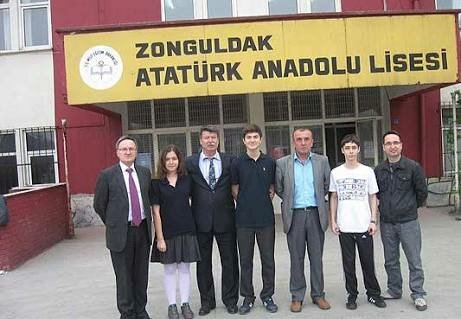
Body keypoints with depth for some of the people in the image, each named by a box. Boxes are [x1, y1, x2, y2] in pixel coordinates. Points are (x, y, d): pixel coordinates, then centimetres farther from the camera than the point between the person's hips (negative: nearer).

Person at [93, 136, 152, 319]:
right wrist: (113, 224, 5)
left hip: (143, 230, 4)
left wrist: (146, 221, 12)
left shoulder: (145, 173, 6)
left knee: (141, 274, 13)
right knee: (124, 276, 6)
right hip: (120, 232, -3)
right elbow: (99, 205, 1)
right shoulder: (107, 175, -6)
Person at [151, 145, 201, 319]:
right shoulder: (157, 183, -5)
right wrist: (159, 238, -10)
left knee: (185, 268, 10)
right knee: (169, 269, 9)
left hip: (186, 230, 2)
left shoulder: (187, 179, 2)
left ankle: (185, 304, 23)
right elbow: (156, 212, -6)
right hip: (167, 231, -2)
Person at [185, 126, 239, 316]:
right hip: (201, 220, 0)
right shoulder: (190, 163, 2)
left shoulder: (230, 161, 2)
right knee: (203, 263, 11)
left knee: (230, 261, 9)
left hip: (225, 219, 0)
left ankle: (230, 299, 26)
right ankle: (207, 301, 27)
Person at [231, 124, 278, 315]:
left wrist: (270, 195, -1)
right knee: (245, 260, 9)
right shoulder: (237, 163, 1)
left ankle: (267, 296, 24)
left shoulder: (270, 162, 4)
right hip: (244, 219, 0)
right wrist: (246, 204, 2)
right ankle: (247, 297, 23)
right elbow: (235, 191, 8)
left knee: (268, 259, 8)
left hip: (266, 218, 1)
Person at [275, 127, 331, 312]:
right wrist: (290, 201, 9)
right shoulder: (282, 163, 0)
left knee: (317, 257, 9)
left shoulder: (322, 161, 4)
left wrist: (316, 200, 11)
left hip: (316, 214, 1)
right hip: (295, 215, -1)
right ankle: (297, 297, 18)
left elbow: (327, 185, 12)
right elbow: (278, 188, 8)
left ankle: (318, 294, 23)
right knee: (296, 258, 7)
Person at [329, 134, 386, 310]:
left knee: (368, 262, 8)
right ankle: (352, 295, 22)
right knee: (348, 263, 9)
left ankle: (373, 294, 25)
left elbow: (373, 198, 4)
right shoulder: (336, 172, 3)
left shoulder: (367, 171, 1)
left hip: (364, 226, -1)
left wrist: (373, 221, -3)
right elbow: (333, 198, 8)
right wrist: (333, 221, 3)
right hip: (344, 227, 1)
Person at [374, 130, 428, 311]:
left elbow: (422, 191, 1)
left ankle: (418, 294, 17)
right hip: (387, 223, 4)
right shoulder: (378, 170, 3)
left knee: (414, 260, 3)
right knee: (391, 261, 14)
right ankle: (394, 290, 29)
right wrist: (384, 207, 9)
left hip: (408, 222, -3)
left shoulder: (413, 167, -7)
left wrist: (413, 207, 10)